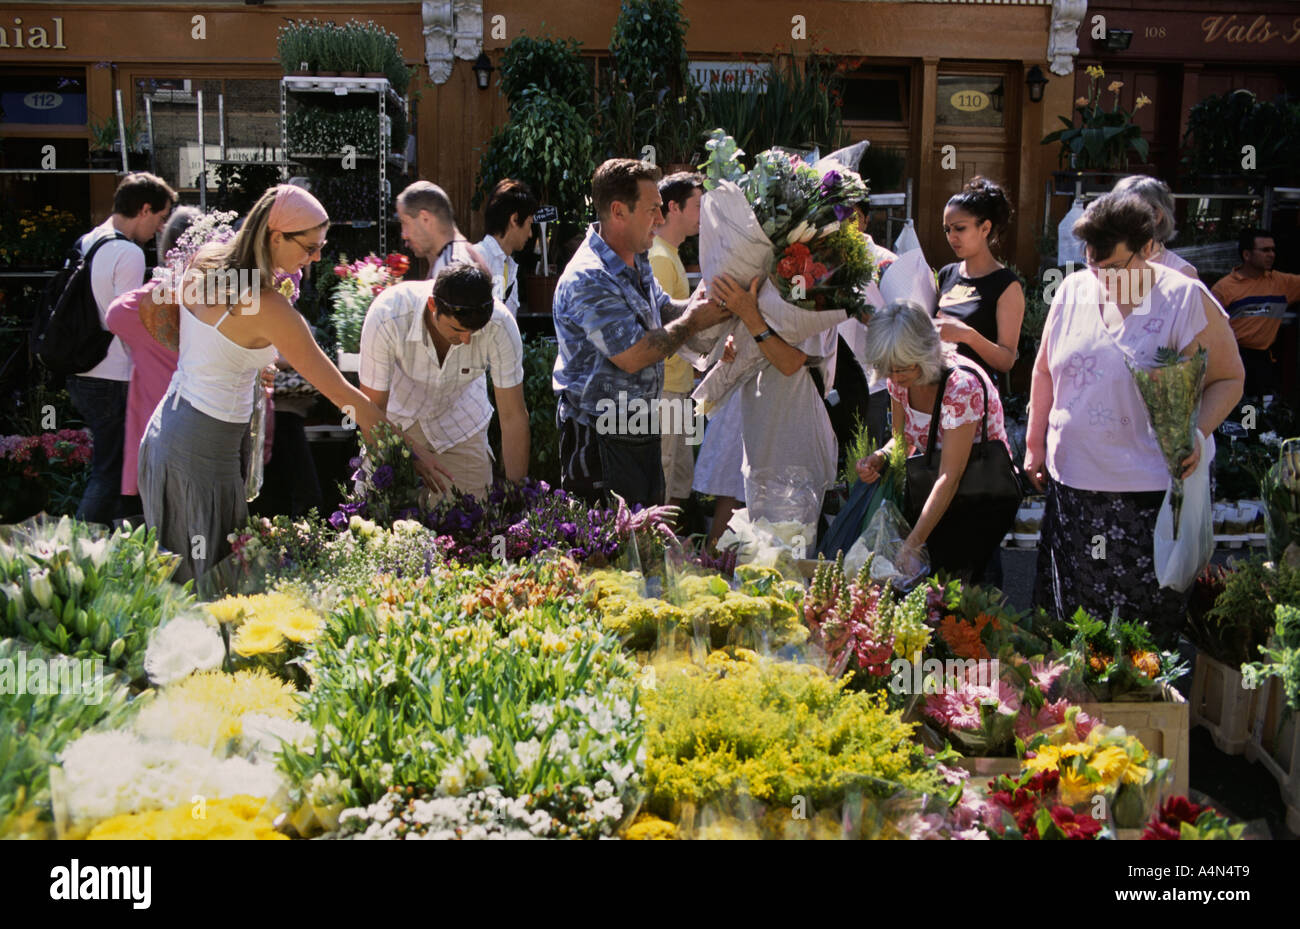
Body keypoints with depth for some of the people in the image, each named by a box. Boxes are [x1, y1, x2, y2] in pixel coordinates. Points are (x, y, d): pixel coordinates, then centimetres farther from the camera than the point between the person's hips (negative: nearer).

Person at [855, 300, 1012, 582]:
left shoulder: (962, 387, -27)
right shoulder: (899, 380, -6)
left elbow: (949, 478, -29)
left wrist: (913, 544, -34)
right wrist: (879, 457, -16)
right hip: (927, 483, 7)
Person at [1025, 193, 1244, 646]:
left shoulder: (1185, 299, -7)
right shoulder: (1072, 290, 5)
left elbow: (1228, 378, 0)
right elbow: (1045, 372, 16)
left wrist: (1197, 432, -17)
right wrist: (1035, 446, 16)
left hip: (1147, 493, -4)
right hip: (1072, 483, 4)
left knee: (1146, 618, 3)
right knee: (1066, 619, 11)